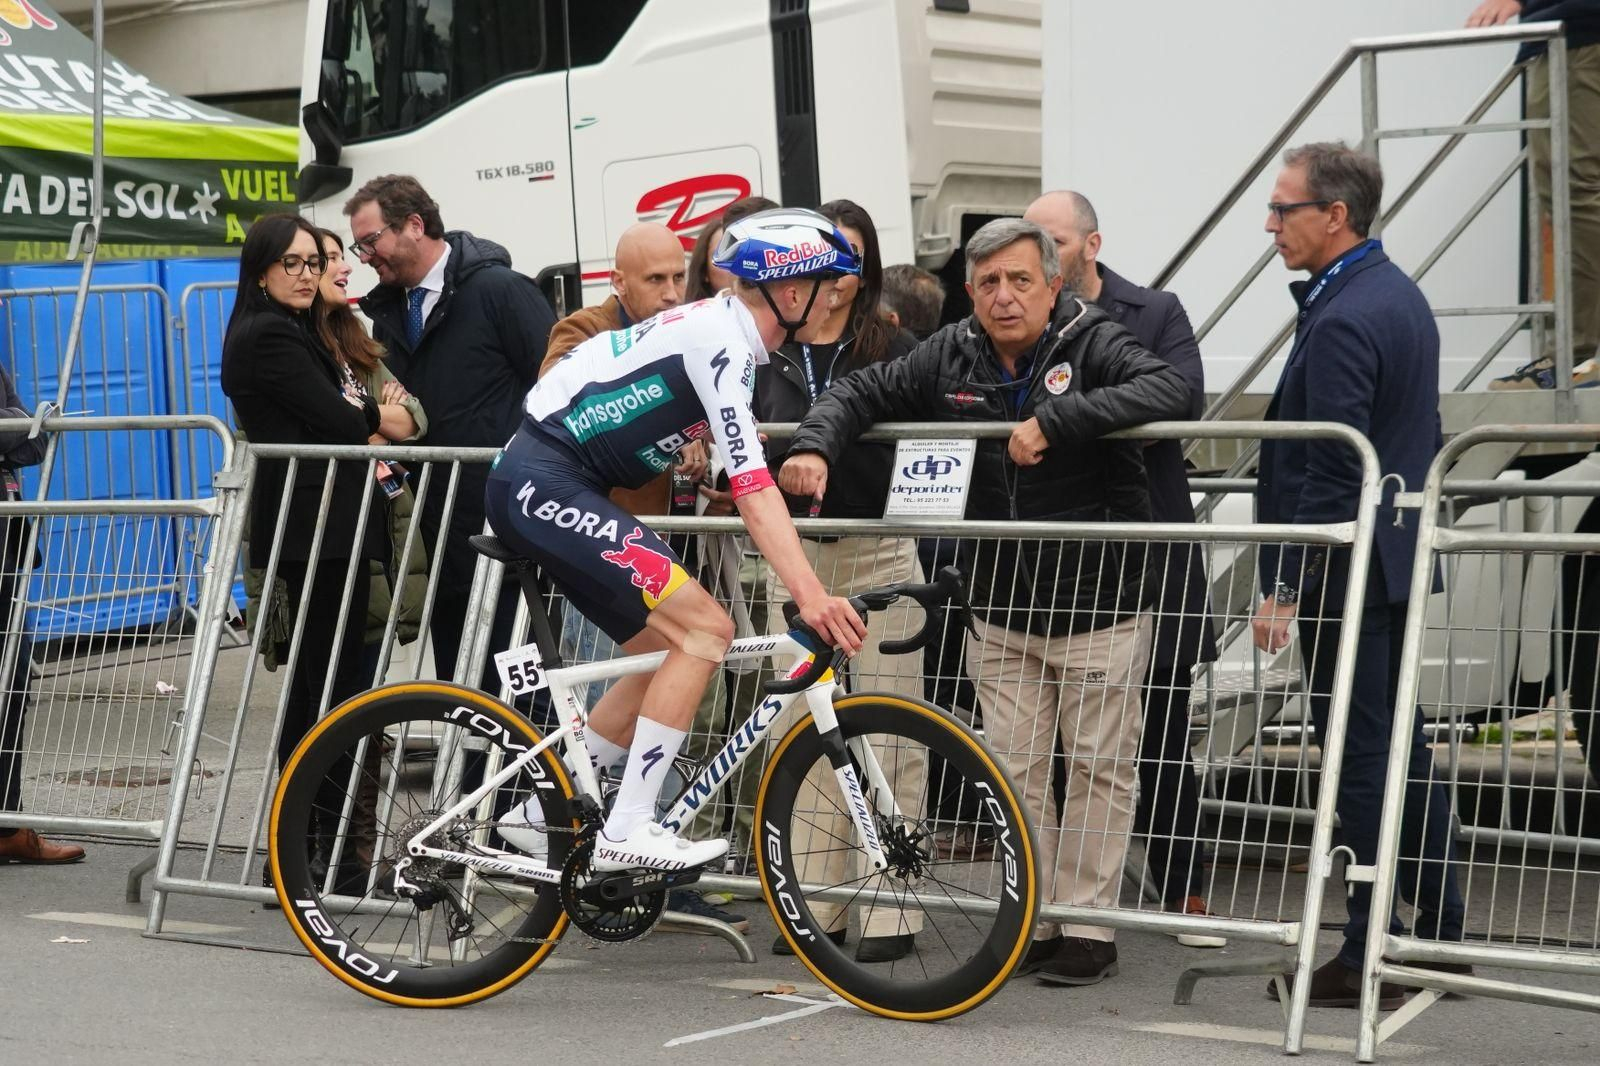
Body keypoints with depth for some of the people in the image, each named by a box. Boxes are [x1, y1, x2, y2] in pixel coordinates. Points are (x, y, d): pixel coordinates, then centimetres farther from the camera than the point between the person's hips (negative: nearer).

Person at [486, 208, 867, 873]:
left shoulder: (724, 330, 14)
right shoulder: (721, 338, -16)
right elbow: (751, 485, -24)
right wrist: (810, 595, -31)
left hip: (538, 490, 10)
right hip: (546, 485, -10)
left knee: (669, 649, 12)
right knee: (705, 628, -15)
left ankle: (543, 817, 19)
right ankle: (628, 830, -12)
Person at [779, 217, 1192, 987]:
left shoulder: (1093, 342, -11)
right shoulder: (950, 356, 2)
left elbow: (1169, 390, -29)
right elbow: (861, 392, 11)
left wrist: (1055, 419, -33)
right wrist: (814, 446, -10)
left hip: (1099, 605, -4)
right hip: (1000, 614, 4)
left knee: (1099, 767, 3)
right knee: (1013, 772, 7)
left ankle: (1088, 925, 12)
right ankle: (1032, 923, 17)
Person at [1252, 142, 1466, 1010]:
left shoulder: (1341, 321, -19)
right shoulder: (1401, 296, 12)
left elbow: (1330, 473, -22)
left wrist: (1286, 589, -19)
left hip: (1344, 574, -10)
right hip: (1398, 561, 10)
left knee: (1362, 765, -4)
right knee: (1404, 752, 15)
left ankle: (1369, 957, 1)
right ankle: (1438, 935, 23)